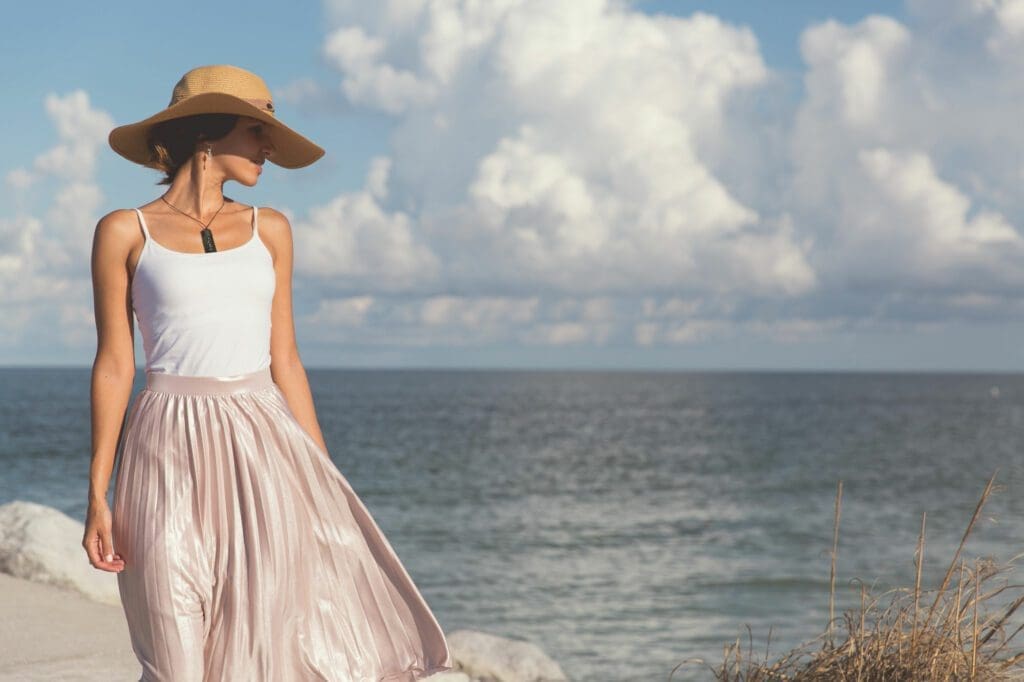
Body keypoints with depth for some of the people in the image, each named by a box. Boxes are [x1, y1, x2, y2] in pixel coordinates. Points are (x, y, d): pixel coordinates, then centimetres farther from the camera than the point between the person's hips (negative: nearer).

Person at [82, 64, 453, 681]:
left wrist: (324, 479, 8)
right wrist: (98, 494, -5)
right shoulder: (126, 232, 3)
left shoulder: (269, 230, 13)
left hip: (263, 449, 3)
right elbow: (115, 364, 1)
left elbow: (284, 360, 12)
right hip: (173, 453, -3)